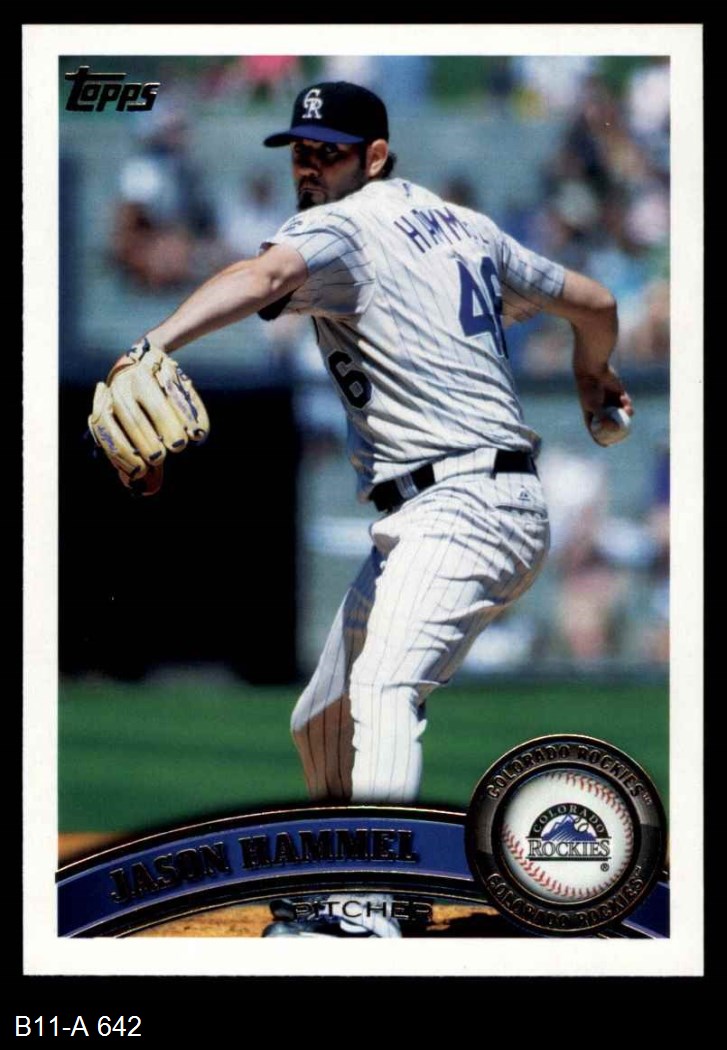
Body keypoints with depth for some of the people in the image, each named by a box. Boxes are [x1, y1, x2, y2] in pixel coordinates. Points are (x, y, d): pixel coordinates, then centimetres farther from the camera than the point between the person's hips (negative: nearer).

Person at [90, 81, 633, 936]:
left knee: (382, 694, -32)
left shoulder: (340, 229, -7)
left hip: (456, 507, -10)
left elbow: (265, 276, -31)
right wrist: (593, 378, 52)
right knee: (323, 727, 18)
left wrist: (155, 345, -48)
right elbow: (593, 302, 28)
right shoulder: (460, 227, 19)